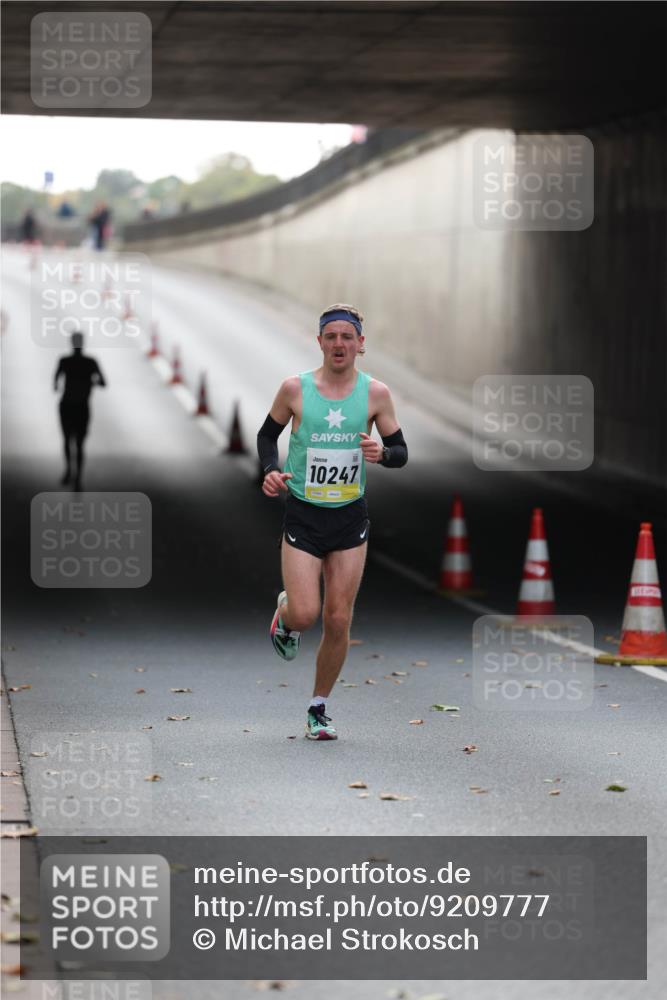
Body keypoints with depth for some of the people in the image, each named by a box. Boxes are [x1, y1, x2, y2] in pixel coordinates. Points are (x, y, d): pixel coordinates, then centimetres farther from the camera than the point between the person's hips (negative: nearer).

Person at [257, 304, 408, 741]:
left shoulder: (375, 393, -2)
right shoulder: (295, 388, -5)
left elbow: (401, 452, 5)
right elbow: (267, 434, 10)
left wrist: (382, 453, -18)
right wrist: (271, 471, -9)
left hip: (351, 517, 1)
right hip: (303, 515, -1)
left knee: (338, 620, 1)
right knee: (305, 614, -13)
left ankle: (319, 709, 18)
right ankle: (284, 614, 25)